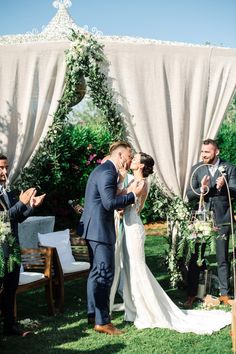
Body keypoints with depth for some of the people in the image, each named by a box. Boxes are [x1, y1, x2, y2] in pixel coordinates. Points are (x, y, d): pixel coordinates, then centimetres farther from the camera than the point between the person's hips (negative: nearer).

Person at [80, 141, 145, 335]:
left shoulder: (104, 170, 16)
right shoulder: (107, 172, -17)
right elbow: (110, 203, -23)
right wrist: (133, 194, -15)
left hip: (94, 228, 11)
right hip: (100, 229, -11)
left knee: (97, 272, 18)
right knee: (105, 273, -7)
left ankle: (93, 314, 27)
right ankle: (102, 321, -3)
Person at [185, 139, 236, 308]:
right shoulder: (196, 169, 4)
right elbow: (189, 195, 0)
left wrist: (222, 187, -25)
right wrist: (202, 189, -20)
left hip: (221, 219, -1)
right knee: (195, 258, 4)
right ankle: (192, 294, 13)